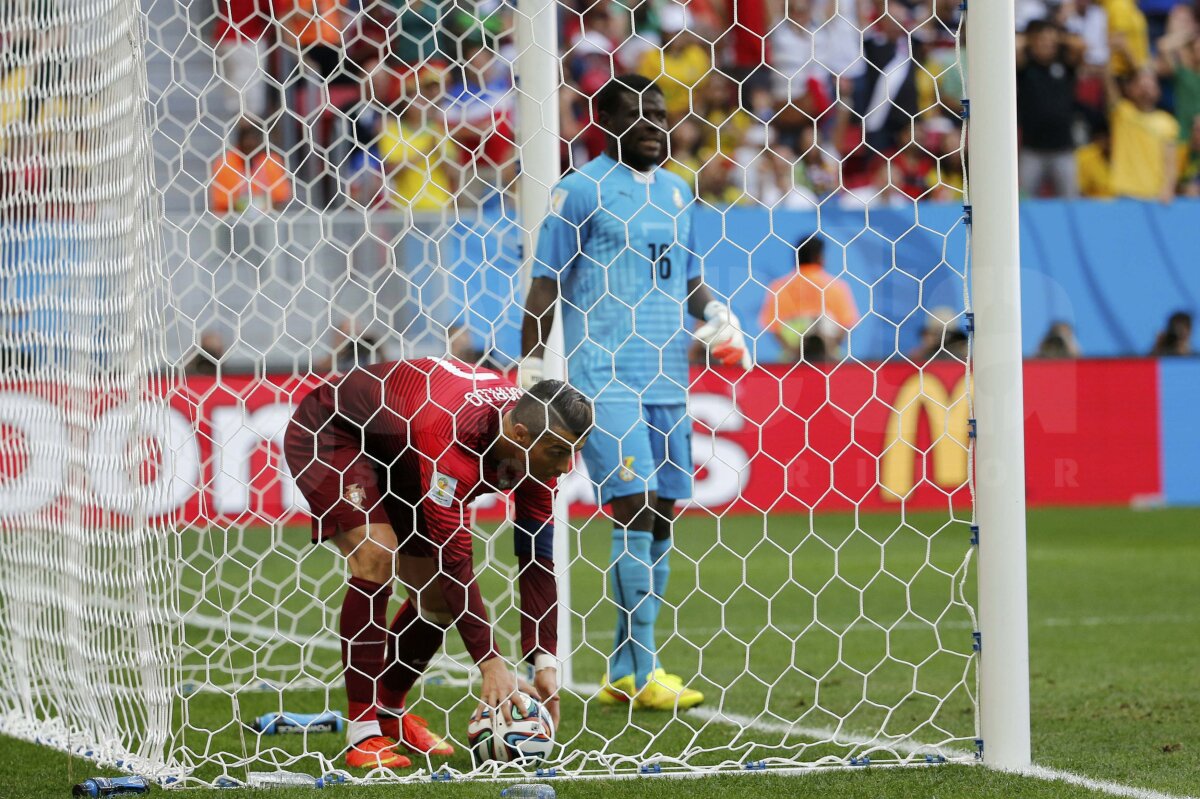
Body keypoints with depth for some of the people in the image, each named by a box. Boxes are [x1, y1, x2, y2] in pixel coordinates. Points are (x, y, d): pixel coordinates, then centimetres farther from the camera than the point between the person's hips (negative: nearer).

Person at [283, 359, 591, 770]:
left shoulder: (535, 445, -18)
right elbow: (455, 559, -39)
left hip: (397, 457, 8)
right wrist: (490, 662, -39)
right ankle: (363, 733, -23)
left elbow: (538, 557, -13)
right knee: (376, 555, -28)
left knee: (438, 601, 1)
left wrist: (544, 662, -20)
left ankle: (388, 710, 25)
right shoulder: (453, 439, -41)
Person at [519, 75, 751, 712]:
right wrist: (529, 372, -6)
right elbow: (545, 288, -2)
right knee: (635, 505, -13)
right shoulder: (579, 191, -3)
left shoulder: (675, 191, 16)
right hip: (603, 376, -7)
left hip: (666, 377, 7)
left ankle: (625, 675, 11)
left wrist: (714, 312, 5)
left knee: (659, 516, 5)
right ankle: (643, 674, -12)